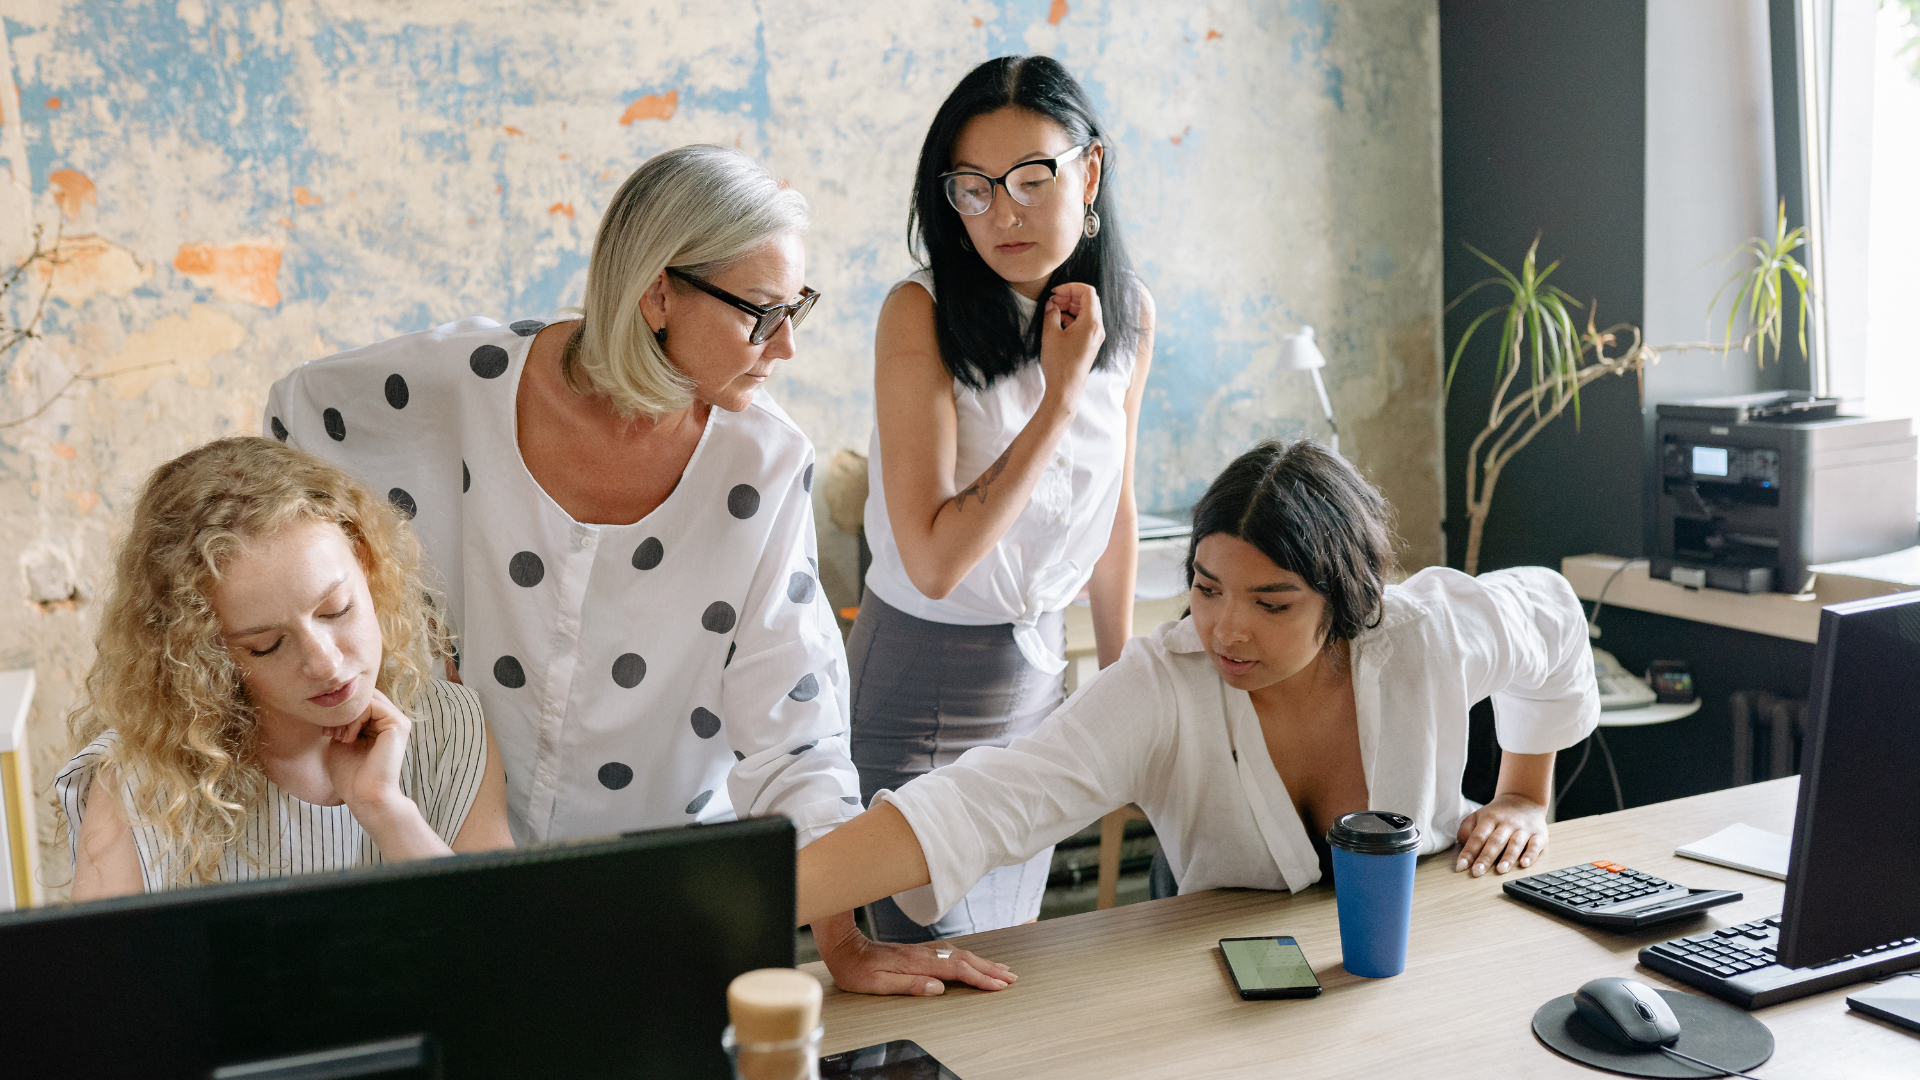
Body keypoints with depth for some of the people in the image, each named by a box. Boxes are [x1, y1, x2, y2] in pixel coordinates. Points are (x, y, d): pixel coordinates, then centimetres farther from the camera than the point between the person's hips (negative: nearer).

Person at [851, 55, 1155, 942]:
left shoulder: (1127, 314, -2)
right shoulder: (921, 314, -20)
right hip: (923, 684, -5)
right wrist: (1059, 396, -24)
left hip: (1039, 671, 5)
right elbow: (935, 562, -25)